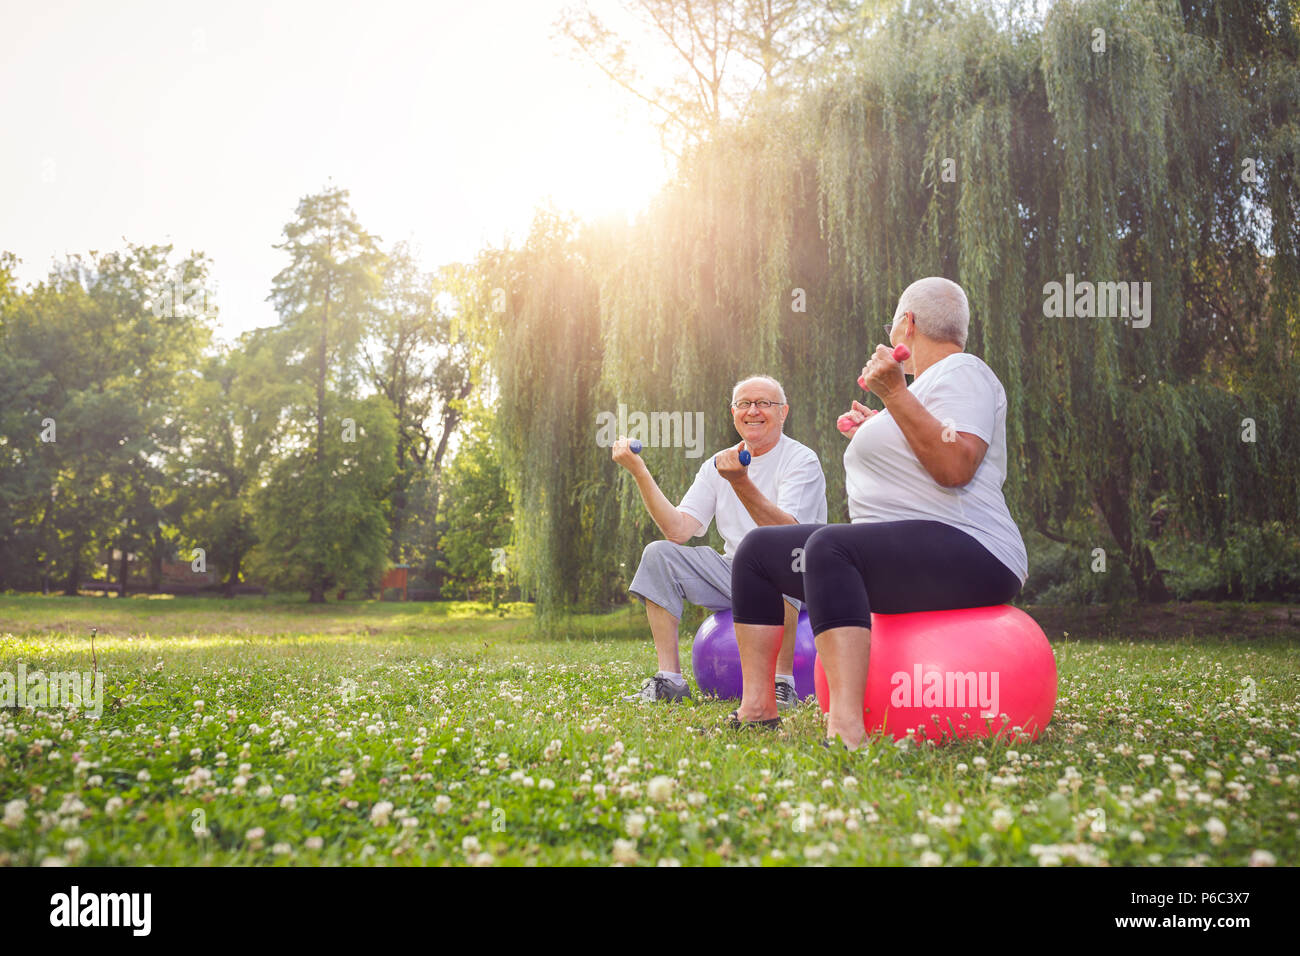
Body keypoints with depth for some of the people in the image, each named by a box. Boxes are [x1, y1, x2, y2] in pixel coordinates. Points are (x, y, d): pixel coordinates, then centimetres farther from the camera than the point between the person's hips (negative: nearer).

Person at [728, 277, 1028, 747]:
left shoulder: (962, 371, -3)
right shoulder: (931, 383, 27)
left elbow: (955, 466, -22)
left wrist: (893, 393, -19)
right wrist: (875, 434, 35)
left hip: (967, 554, -11)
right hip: (897, 554, 11)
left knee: (829, 545, -37)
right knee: (758, 547, 7)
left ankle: (847, 727, -49)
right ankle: (758, 706, -4)